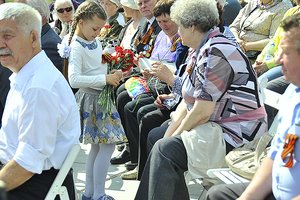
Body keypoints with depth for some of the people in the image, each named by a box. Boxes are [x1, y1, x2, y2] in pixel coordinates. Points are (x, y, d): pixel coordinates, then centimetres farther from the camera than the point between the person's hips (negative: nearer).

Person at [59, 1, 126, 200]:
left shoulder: (95, 41, 7)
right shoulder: (77, 47, -18)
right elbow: (74, 79, -29)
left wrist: (113, 75, 2)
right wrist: (105, 79, -28)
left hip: (102, 96, 9)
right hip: (92, 98, -9)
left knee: (97, 146, 14)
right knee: (108, 146, -7)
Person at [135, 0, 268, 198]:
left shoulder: (215, 53, -20)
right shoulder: (203, 50, 11)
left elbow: (202, 111, -23)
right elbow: (188, 101, 12)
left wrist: (174, 137, -9)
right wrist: (167, 136, 3)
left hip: (237, 134, -11)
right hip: (217, 126, 11)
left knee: (166, 150, -20)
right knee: (156, 136, 10)